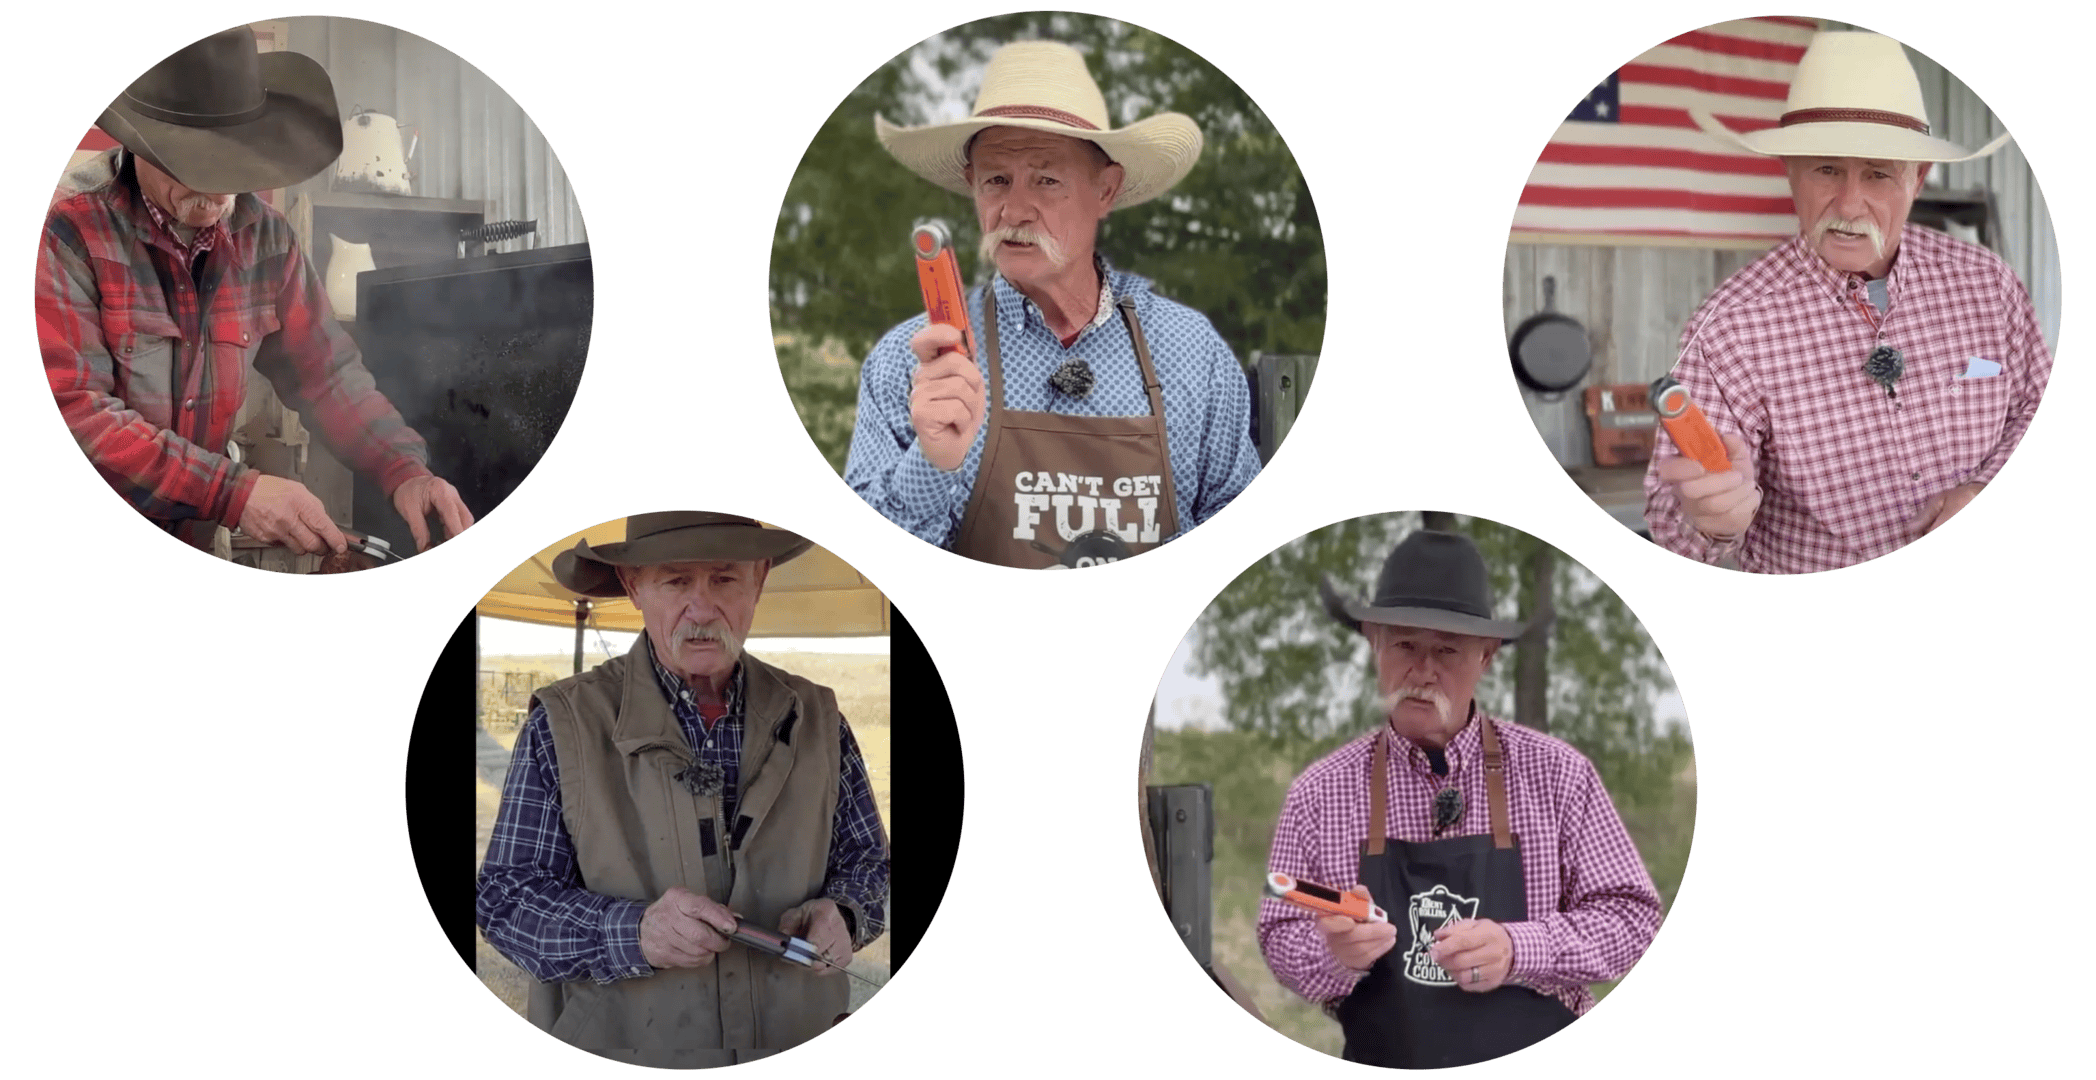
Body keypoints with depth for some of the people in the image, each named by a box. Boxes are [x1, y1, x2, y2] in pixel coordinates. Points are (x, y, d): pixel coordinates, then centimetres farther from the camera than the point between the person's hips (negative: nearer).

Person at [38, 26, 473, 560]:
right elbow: (71, 414, -21)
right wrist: (234, 493, -26)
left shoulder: (263, 235, 5)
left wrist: (404, 470, -7)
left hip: (190, 545, 6)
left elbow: (324, 370, 11)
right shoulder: (65, 231, -14)